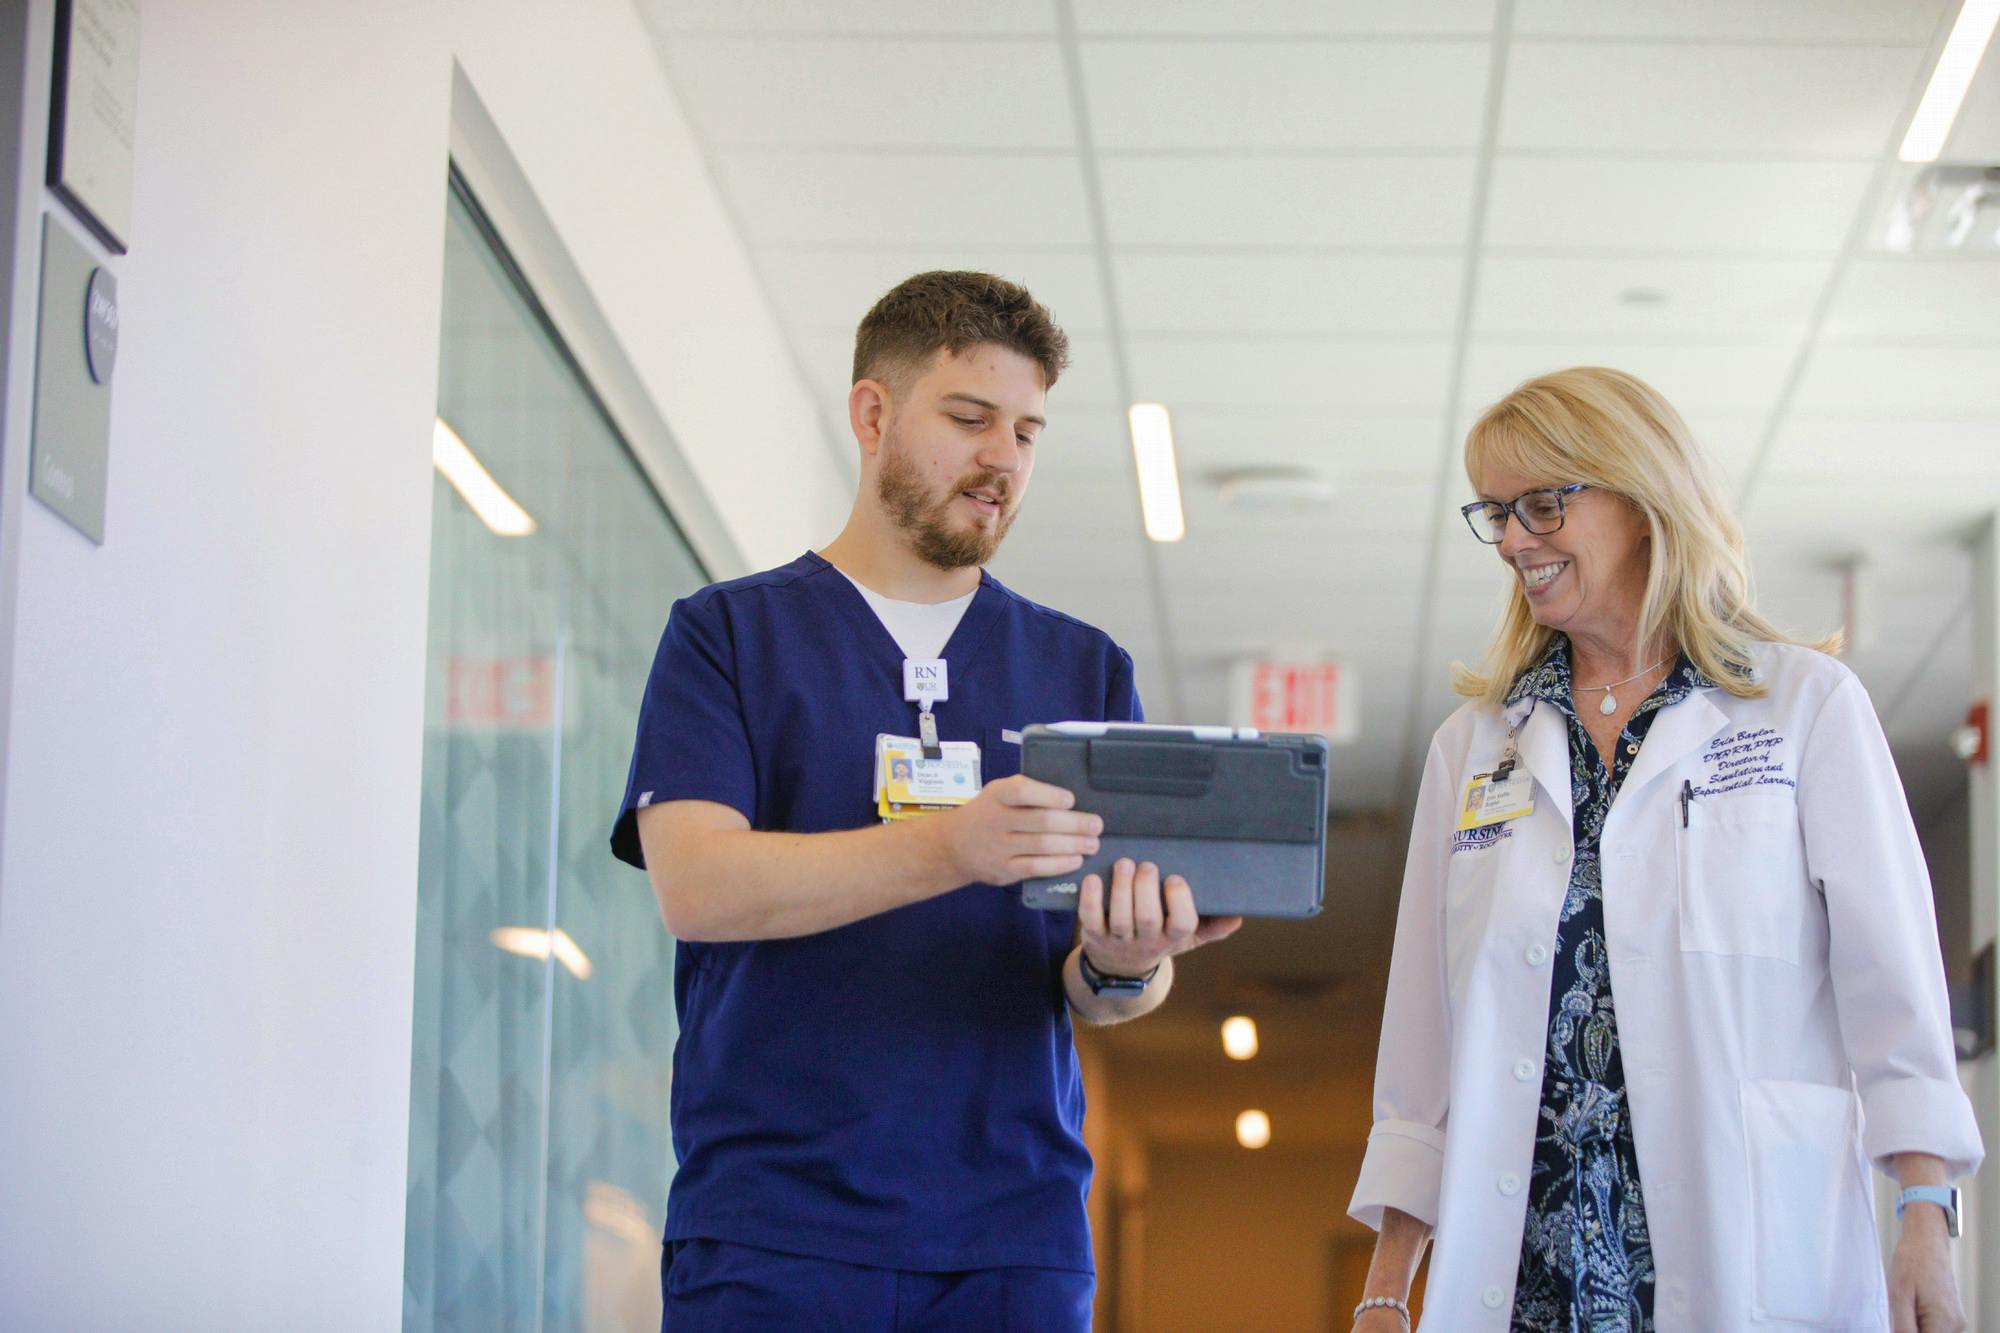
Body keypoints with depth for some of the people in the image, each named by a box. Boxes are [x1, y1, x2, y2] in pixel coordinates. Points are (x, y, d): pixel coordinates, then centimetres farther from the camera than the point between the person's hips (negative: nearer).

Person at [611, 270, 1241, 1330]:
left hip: (1012, 1232, 3)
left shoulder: (1083, 669, 14)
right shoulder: (727, 634, 6)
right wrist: (950, 849, -23)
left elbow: (1096, 1000, 9)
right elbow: (695, 884, -9)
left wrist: (1121, 966, -16)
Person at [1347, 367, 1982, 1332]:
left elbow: (1889, 978, 0)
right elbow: (1423, 1032, 13)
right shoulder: (1473, 746, 16)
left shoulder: (1807, 706, 6)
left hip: (1750, 1254, -3)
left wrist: (1925, 1223, -11)